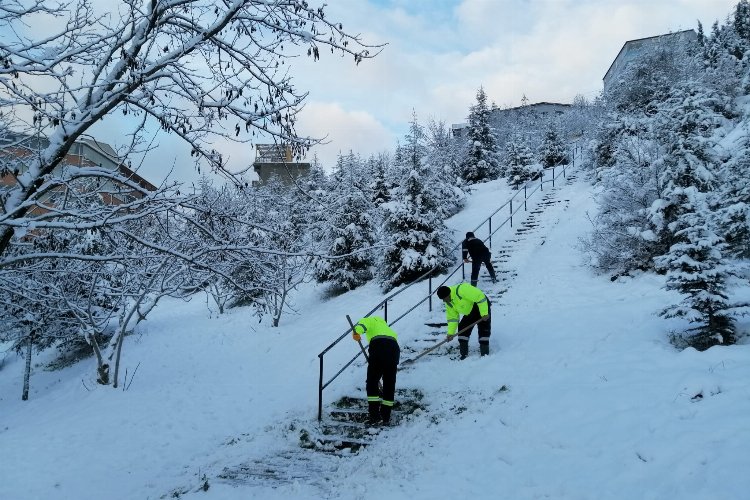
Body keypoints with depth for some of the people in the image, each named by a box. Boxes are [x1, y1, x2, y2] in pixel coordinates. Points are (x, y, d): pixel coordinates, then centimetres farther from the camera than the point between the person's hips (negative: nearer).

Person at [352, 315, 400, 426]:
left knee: (372, 383, 3)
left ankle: (375, 416, -4)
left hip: (378, 347, -6)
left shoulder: (370, 320, 22)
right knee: (389, 385, 13)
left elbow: (362, 324, -3)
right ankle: (386, 417, 17)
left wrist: (356, 332, -24)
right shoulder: (385, 326, 40)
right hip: (394, 348, 6)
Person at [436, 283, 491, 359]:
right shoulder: (449, 302, -3)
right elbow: (452, 317, 2)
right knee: (462, 328, 1)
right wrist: (450, 332, -8)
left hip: (483, 306, -9)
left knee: (483, 331, -13)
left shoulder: (462, 290, -33)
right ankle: (464, 354, 7)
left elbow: (480, 297, -32)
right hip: (470, 312, 9)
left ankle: (485, 355, -5)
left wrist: (484, 313, -29)